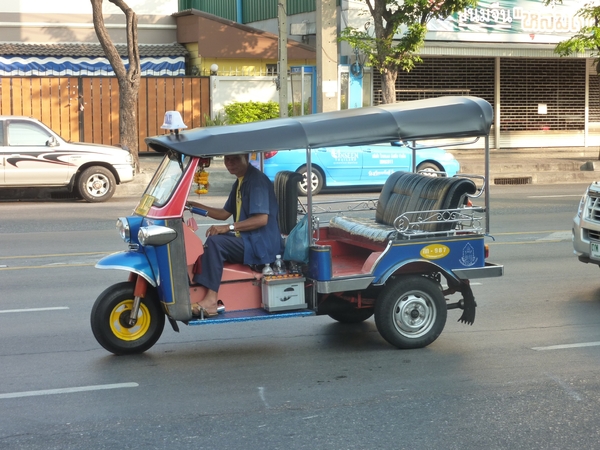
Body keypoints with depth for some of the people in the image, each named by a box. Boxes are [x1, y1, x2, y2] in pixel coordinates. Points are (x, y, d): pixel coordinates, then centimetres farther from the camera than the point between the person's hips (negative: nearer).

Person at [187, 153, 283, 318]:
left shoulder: (257, 180, -13)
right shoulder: (239, 183, 17)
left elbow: (262, 218, -23)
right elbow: (224, 214, 23)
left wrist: (228, 227, -26)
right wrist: (195, 206, 12)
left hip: (260, 243, -10)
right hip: (245, 240, 10)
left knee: (215, 242, -26)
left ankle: (211, 299, -29)